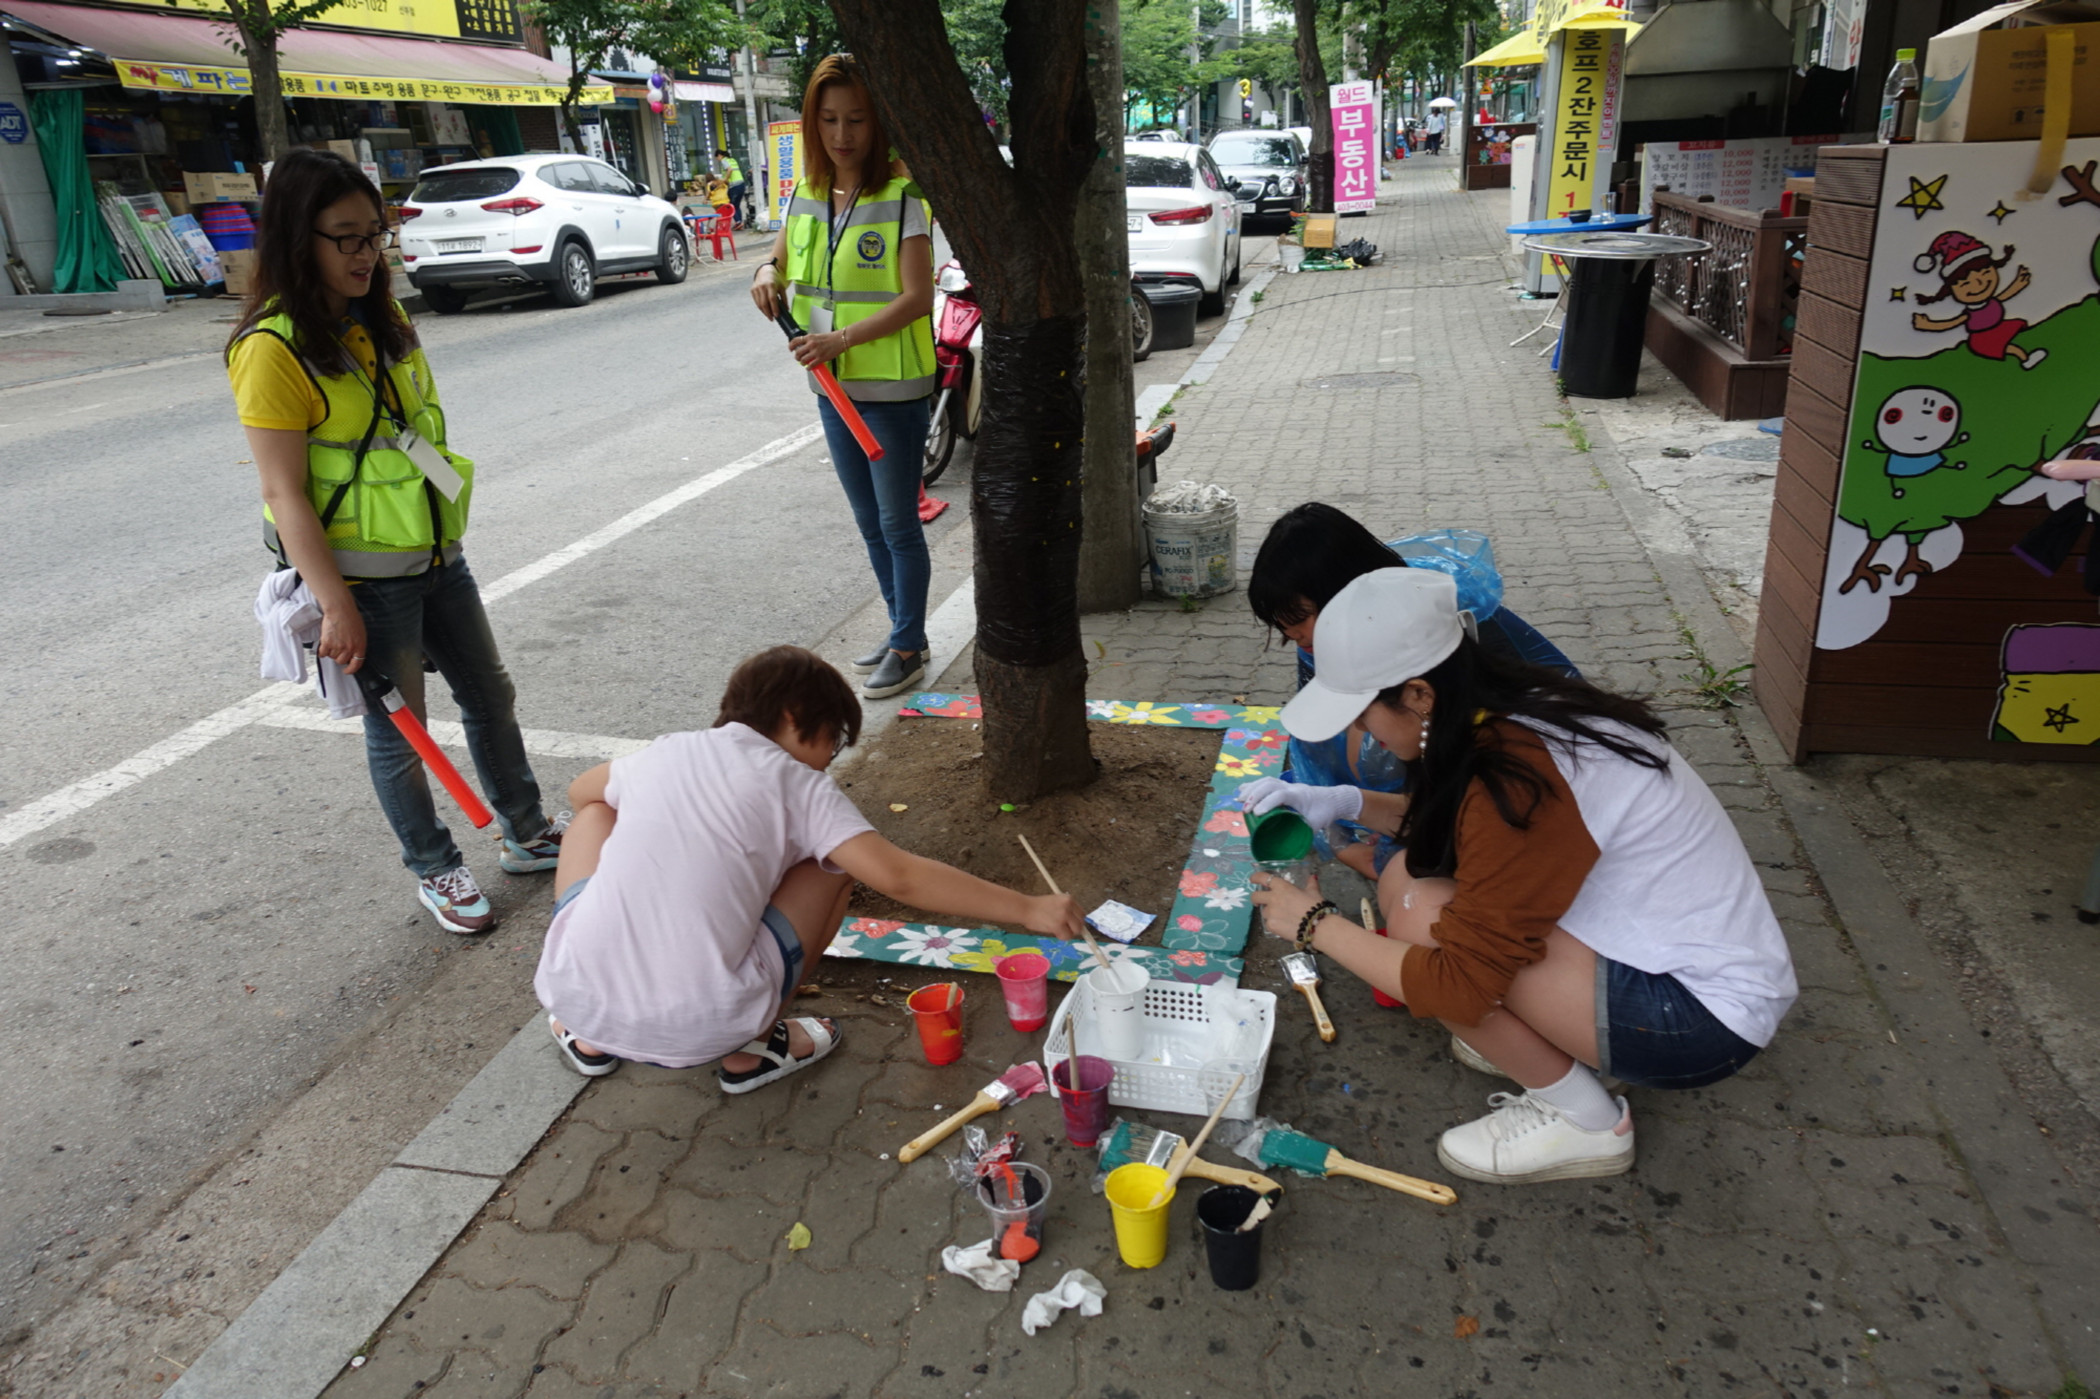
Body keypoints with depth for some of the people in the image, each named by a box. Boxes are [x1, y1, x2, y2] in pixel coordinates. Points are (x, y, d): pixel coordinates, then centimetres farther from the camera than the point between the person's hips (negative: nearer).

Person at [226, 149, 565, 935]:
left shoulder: (381, 318, 7)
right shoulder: (273, 349, -17)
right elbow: (285, 495, -20)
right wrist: (336, 606, -23)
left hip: (433, 556, 8)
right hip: (362, 578, -8)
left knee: (490, 696, 16)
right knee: (397, 731, 6)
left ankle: (527, 833, 33)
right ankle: (434, 871, 24)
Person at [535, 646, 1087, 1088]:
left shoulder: (666, 753, 13)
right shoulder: (799, 786, 2)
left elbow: (581, 791, 35)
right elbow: (899, 878, -9)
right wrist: (1028, 909, -5)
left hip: (576, 996, 4)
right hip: (702, 1029, -3)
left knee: (597, 814, 29)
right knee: (835, 864, 15)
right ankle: (753, 1050, 16)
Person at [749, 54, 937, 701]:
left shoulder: (901, 198, -12)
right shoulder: (806, 197, 7)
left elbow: (917, 297, -18)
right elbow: (782, 264, 20)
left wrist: (845, 338, -26)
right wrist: (768, 274, -5)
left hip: (892, 389, -7)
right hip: (833, 388, 7)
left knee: (898, 526, 1)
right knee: (869, 523, 16)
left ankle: (908, 651, 13)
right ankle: (903, 631, 31)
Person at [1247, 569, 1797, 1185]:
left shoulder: (1517, 777, -29)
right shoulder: (1522, 707, -3)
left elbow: (1457, 987, -26)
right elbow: (1444, 822, 18)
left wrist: (1316, 924, -14)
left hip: (1705, 1017, -8)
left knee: (1419, 916, -20)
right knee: (1407, 875, -2)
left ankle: (1586, 1122, -1)